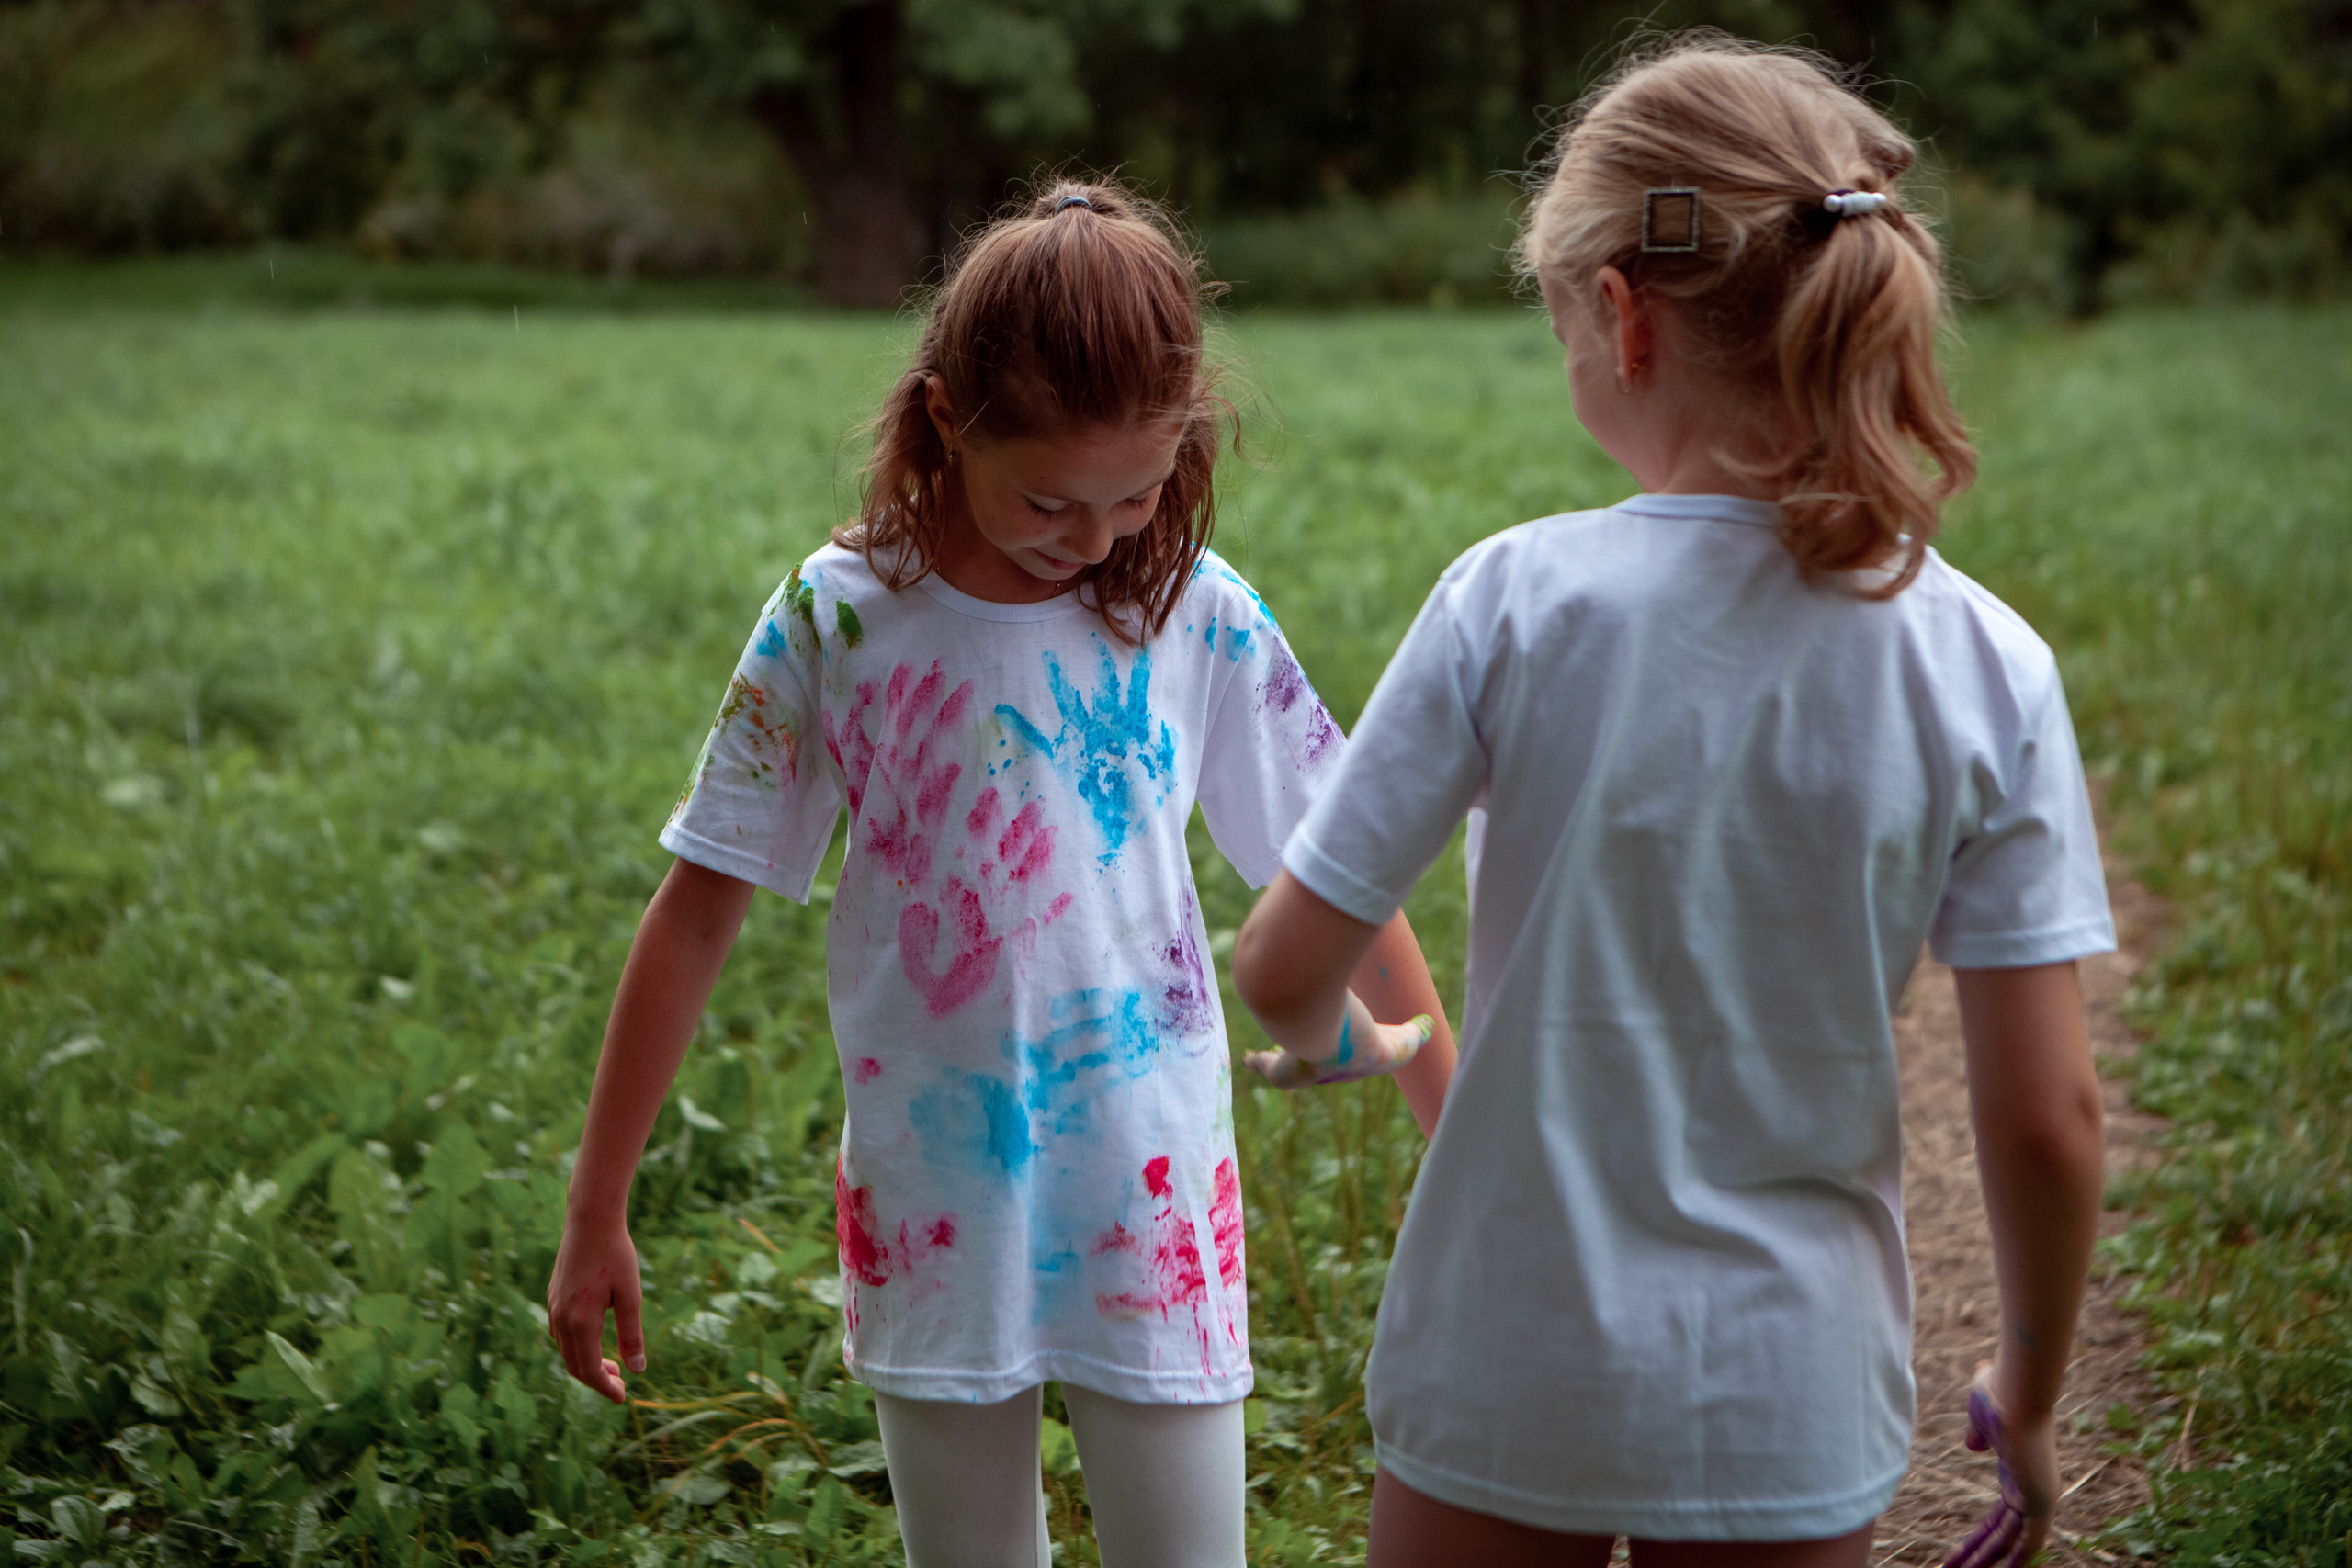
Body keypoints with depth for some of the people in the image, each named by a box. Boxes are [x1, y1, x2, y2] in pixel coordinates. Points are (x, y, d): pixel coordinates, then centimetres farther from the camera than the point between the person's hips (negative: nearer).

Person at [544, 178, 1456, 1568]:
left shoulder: (1200, 616, -5)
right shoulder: (839, 619, -8)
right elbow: (699, 915, -3)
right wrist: (595, 1216, -1)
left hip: (1154, 1202, 0)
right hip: (931, 1216, 0)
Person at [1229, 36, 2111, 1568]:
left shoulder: (1514, 601, -16)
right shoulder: (1984, 666, -11)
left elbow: (1286, 969, -10)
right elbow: (2049, 1117, -9)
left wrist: (1333, 1036, 14)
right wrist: (2030, 1393, 8)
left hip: (1509, 1369, -1)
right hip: (1794, 1389, 2)